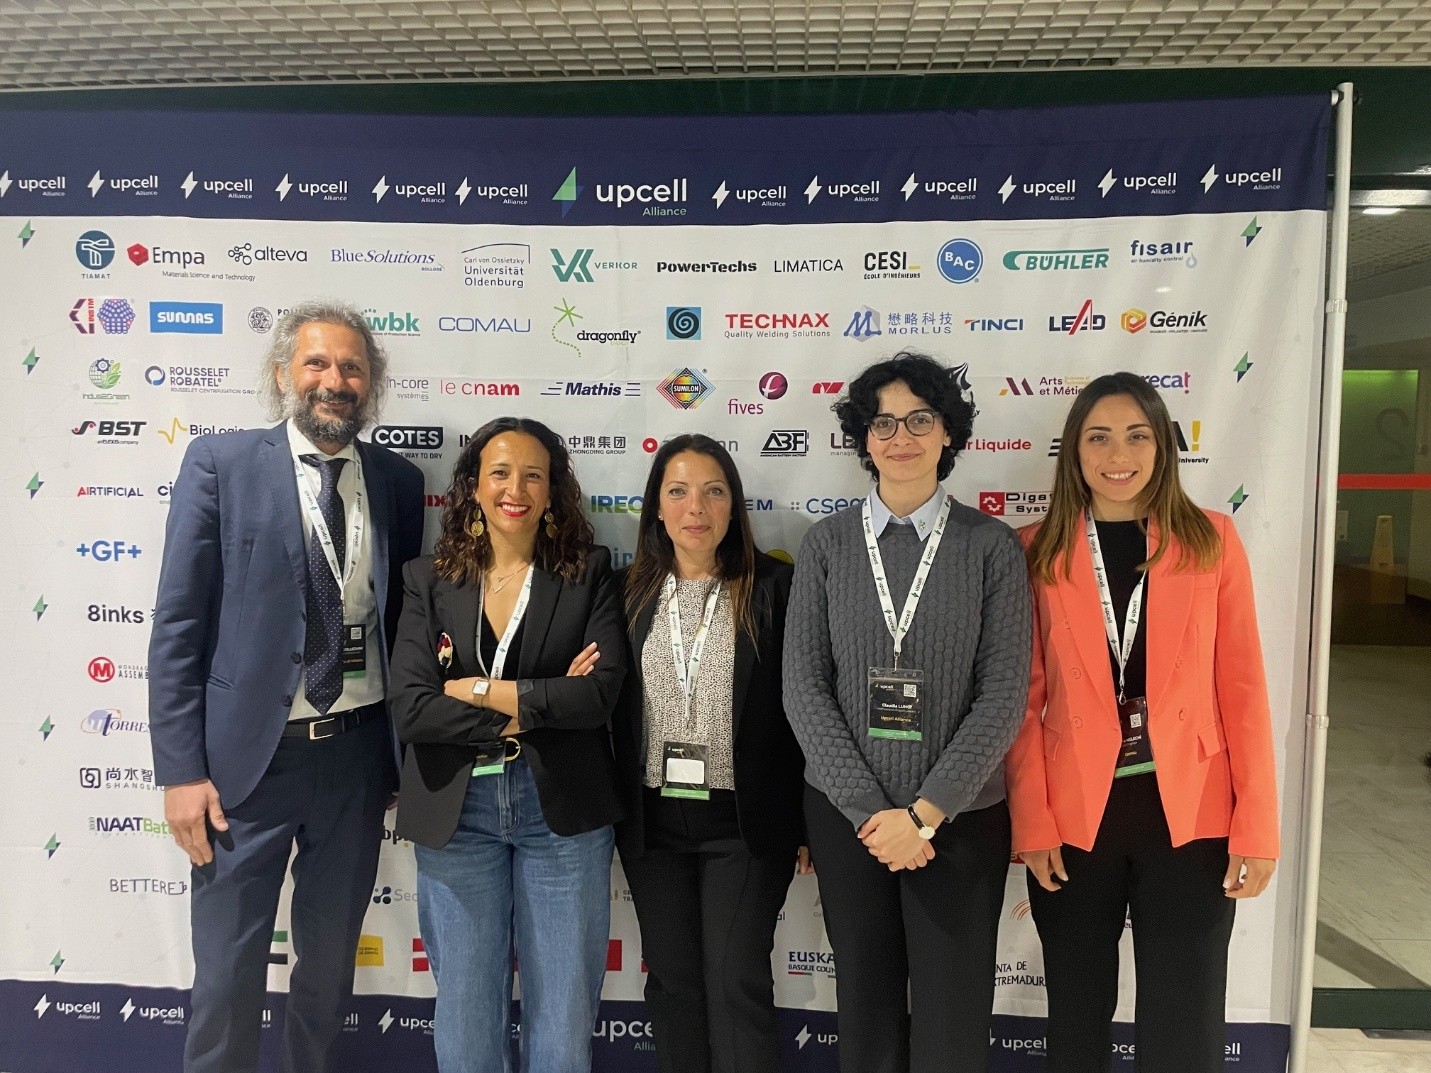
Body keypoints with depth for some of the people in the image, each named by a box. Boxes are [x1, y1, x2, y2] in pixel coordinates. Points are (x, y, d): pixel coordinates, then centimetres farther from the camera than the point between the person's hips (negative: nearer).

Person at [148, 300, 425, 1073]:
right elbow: (177, 625, -6)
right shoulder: (221, 463, -5)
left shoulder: (398, 481, 3)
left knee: (331, 957, 18)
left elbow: (404, 618, 8)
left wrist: (408, 753, 7)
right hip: (247, 752, -2)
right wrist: (181, 769, -9)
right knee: (227, 970, 9)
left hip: (358, 752, 3)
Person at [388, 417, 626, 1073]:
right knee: (465, 1016, 14)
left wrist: (481, 690, -11)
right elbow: (410, 710, -9)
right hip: (456, 813, 1)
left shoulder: (588, 574, 0)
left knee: (563, 1015, 11)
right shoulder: (430, 580, 3)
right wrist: (539, 709, -13)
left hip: (561, 810, -1)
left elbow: (601, 692, -13)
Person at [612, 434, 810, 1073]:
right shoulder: (629, 592, 3)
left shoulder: (773, 588, -5)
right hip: (653, 821, 3)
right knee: (672, 982, 15)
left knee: (737, 986, 1)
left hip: (744, 821, -3)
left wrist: (804, 822, -3)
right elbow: (611, 709, 6)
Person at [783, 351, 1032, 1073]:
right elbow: (805, 688, -3)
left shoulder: (991, 546, -3)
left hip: (959, 817, -1)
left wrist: (924, 813, -12)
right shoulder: (826, 544, 1)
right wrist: (870, 811, -10)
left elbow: (1003, 695, -7)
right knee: (866, 1003, 15)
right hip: (847, 814, 1)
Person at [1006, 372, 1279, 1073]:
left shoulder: (1210, 539, 2)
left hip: (1189, 814, 0)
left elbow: (1241, 687, 1)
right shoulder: (1038, 552, 0)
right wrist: (1031, 822, -5)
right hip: (1074, 817, 1)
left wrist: (1256, 825, -3)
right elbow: (1025, 698, 0)